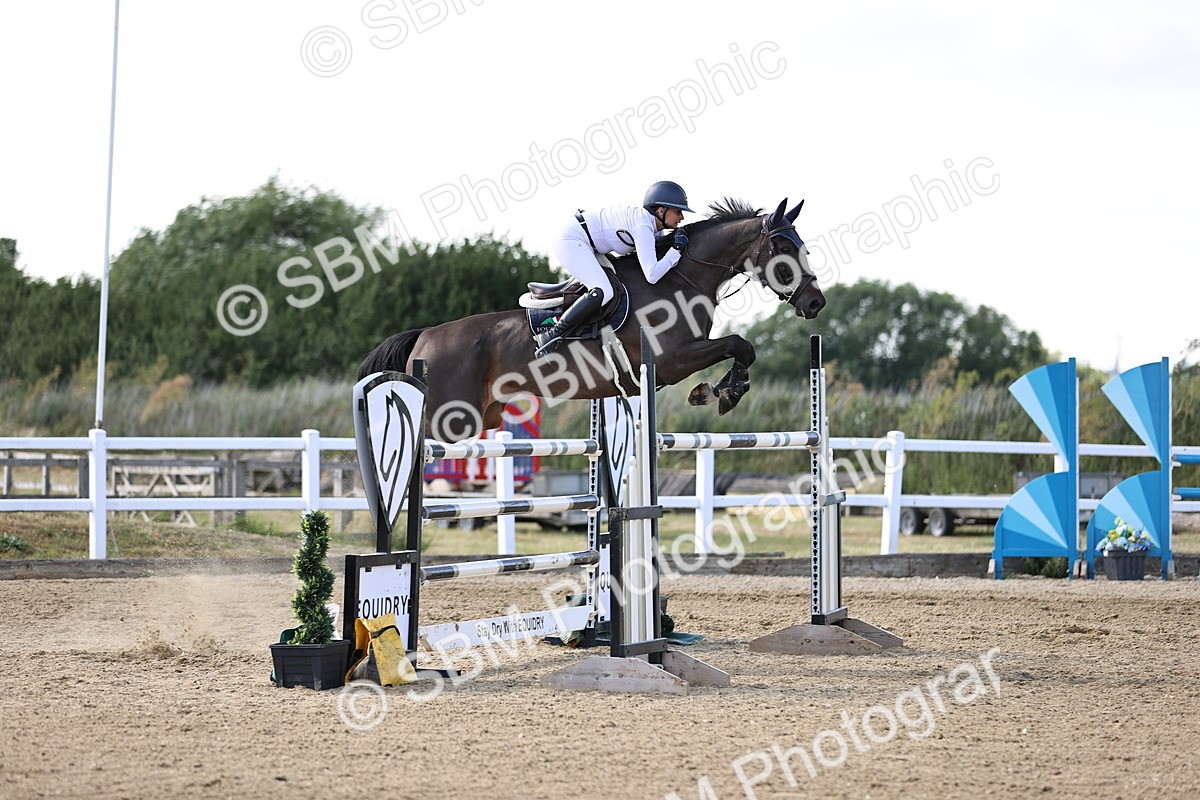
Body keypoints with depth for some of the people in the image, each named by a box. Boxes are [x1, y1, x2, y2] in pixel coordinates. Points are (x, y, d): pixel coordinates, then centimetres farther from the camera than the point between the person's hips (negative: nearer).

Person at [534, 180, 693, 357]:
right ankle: (552, 335, -19)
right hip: (571, 241, -11)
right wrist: (677, 249, -18)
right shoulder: (643, 227, -22)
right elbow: (652, 275, -29)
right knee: (603, 292, -24)